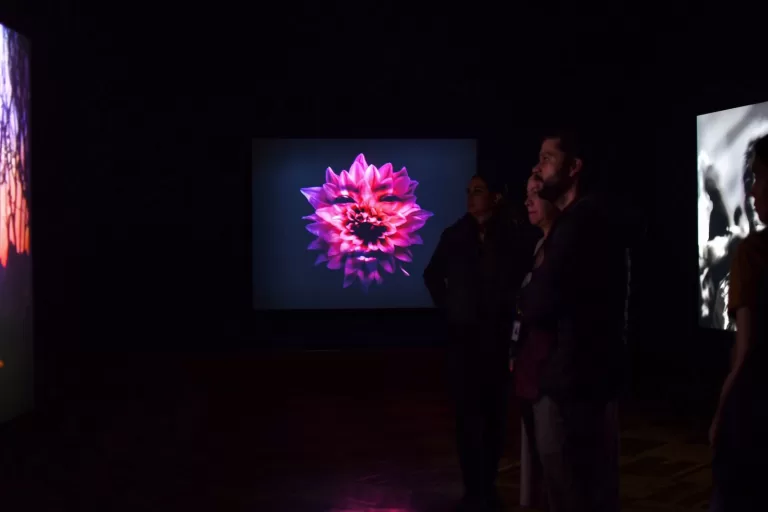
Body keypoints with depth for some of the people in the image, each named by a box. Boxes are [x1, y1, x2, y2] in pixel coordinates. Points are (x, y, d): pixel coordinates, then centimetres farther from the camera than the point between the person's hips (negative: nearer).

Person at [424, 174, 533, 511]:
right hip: (464, 335, 0)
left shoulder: (511, 239, -2)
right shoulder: (454, 236, 2)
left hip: (498, 336, 0)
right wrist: (446, 309, 7)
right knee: (468, 413, -1)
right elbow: (432, 275, 15)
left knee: (494, 411, 6)